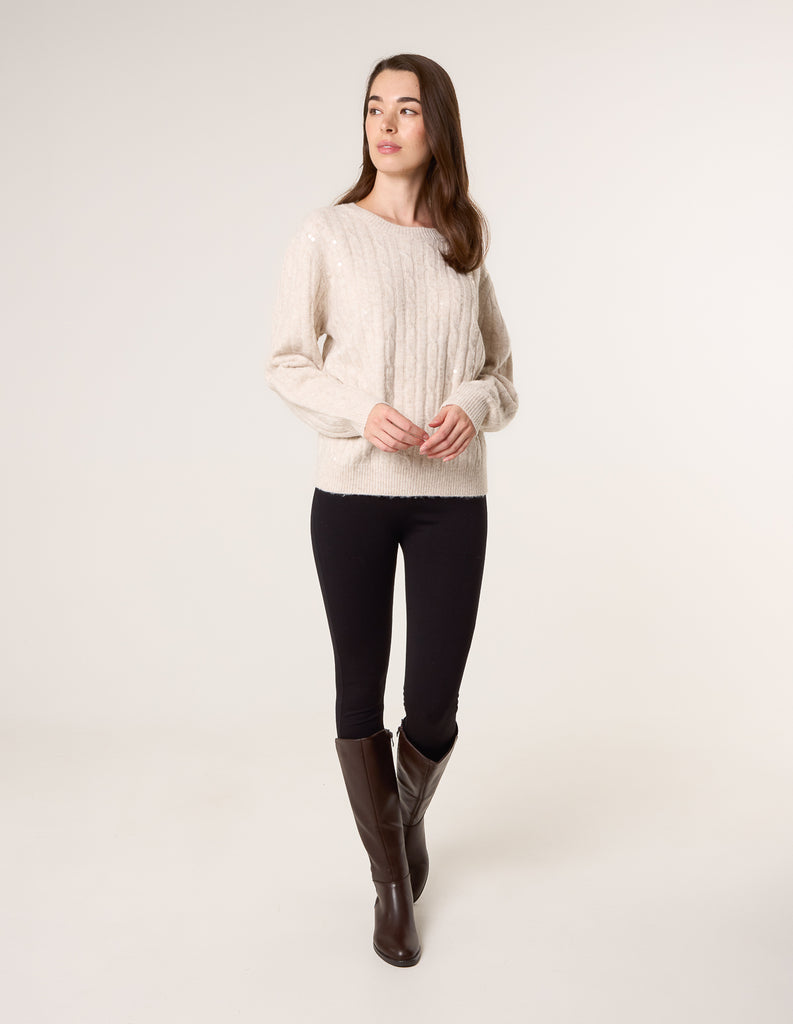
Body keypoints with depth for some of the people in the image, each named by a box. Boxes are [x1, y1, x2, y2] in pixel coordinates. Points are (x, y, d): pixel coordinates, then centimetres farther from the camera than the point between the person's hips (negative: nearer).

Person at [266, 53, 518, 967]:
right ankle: (391, 879, 32)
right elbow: (286, 362, 2)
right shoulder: (328, 233, 2)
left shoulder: (464, 244, 9)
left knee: (434, 704, 3)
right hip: (353, 490, -1)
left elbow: (500, 367, 14)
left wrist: (474, 405, -9)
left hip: (452, 497, 2)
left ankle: (411, 813, 40)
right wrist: (361, 413, -15)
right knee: (360, 692, 8)